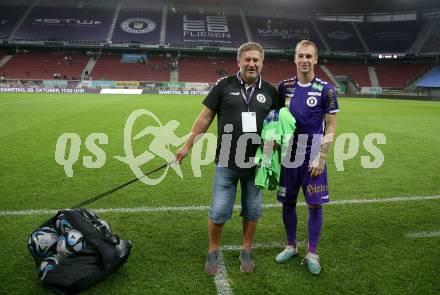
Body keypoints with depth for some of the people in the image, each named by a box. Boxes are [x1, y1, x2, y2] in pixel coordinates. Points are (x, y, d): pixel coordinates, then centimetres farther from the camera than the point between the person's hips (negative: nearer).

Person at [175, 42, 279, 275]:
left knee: (252, 211, 12)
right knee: (219, 211, 2)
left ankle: (246, 252, 32)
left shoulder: (270, 92, 5)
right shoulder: (224, 86, -1)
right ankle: (213, 252, 25)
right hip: (226, 162, -2)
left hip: (256, 163, 2)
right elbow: (205, 117, 1)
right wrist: (187, 145, 1)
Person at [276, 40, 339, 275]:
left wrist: (321, 157, -10)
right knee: (288, 202, 10)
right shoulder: (284, 86, 5)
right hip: (288, 154, 3)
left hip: (312, 156, -3)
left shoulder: (325, 89, -5)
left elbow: (331, 126, -4)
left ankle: (312, 253, 19)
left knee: (315, 204, 2)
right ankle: (291, 246, 29)